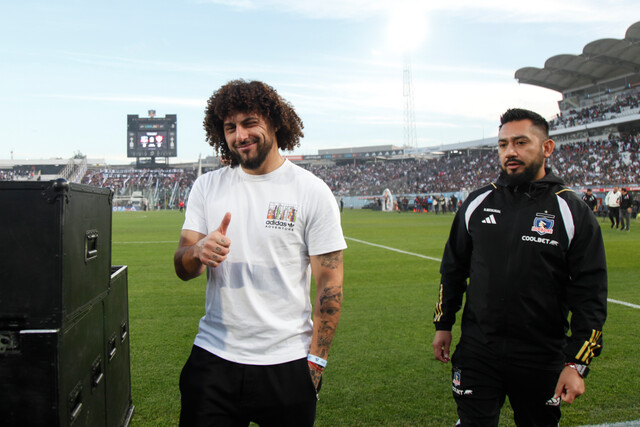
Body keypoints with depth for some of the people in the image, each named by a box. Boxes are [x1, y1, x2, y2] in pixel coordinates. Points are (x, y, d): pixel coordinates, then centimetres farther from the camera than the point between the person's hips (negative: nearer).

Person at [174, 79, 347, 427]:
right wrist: (199, 252, -19)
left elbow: (329, 282, -4)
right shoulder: (206, 187, 6)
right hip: (213, 358, 3)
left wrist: (316, 360, -8)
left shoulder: (312, 192, -4)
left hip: (286, 363, -2)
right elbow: (182, 269, 4)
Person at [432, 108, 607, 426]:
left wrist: (577, 364, -11)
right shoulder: (477, 204, 3)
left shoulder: (573, 212, -6)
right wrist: (443, 324, 12)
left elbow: (590, 294, -7)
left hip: (541, 360, -1)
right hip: (476, 352, 2)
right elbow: (453, 269, 12)